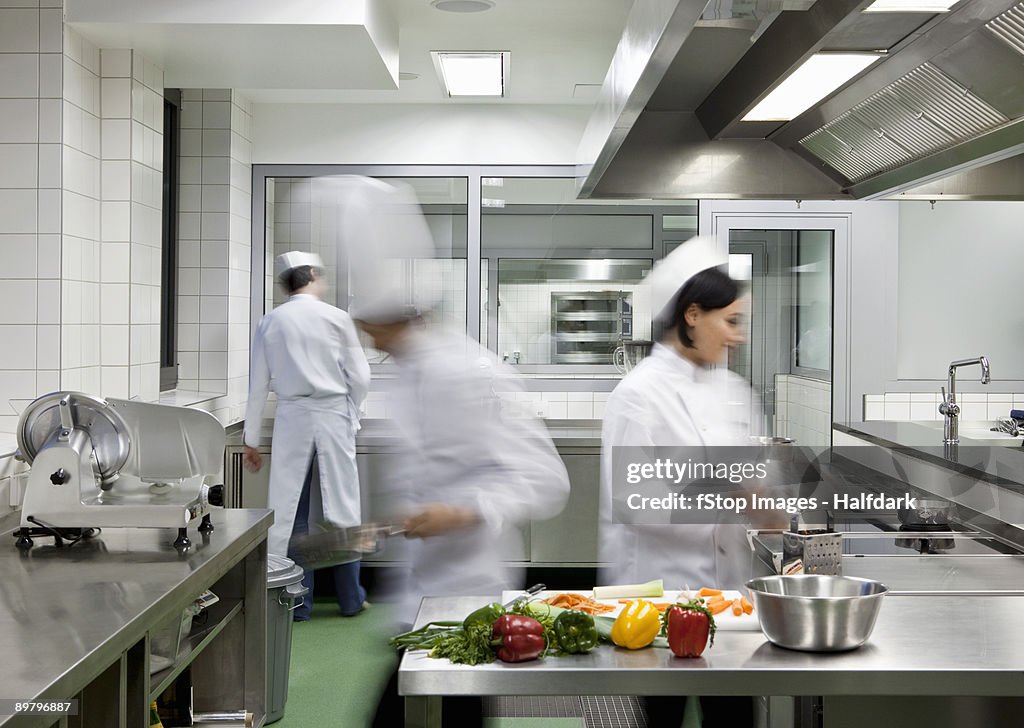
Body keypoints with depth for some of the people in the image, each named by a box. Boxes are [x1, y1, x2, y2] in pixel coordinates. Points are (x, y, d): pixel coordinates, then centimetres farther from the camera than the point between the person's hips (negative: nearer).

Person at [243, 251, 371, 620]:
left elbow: (258, 384, 5)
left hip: (292, 419, 1)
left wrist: (251, 440, 12)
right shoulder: (336, 318, -4)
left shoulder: (271, 322, 2)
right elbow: (360, 377, -2)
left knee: (291, 511, 7)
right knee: (341, 509, 8)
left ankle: (297, 601, 11)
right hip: (333, 417, -1)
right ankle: (350, 599, 16)